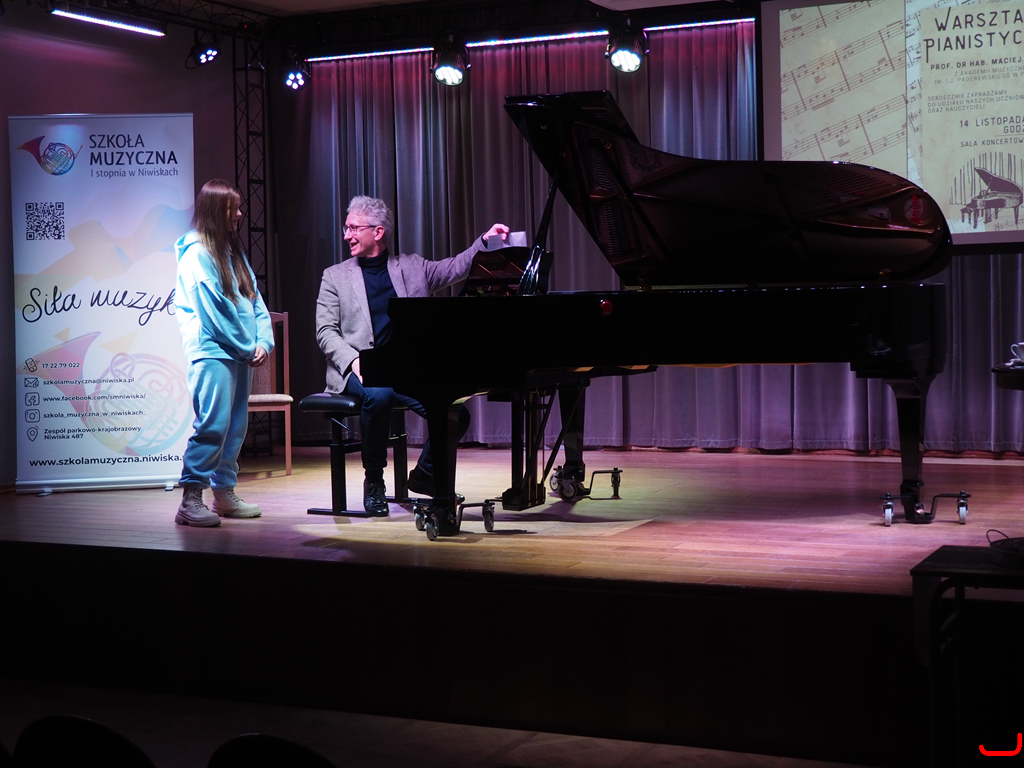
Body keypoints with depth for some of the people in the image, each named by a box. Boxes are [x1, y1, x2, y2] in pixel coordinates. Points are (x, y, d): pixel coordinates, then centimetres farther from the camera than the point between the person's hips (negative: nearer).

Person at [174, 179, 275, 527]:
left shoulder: (233, 252, 18)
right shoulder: (197, 253, -7)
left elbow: (254, 299, 15)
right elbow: (213, 309, -12)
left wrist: (263, 342, 0)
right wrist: (247, 347, -8)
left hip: (242, 353, 8)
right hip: (213, 351, -8)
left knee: (235, 425, 10)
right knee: (213, 423, -14)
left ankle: (224, 494, 17)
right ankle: (190, 501, -12)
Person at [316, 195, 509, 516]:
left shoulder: (412, 266, 14)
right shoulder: (335, 276, 10)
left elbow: (456, 269, 11)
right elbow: (326, 331, 3)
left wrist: (484, 241, -5)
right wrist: (354, 360, -14)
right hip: (361, 370, -2)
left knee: (455, 414, -18)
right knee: (378, 395, -37)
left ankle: (424, 475, 11)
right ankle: (374, 480, -15)